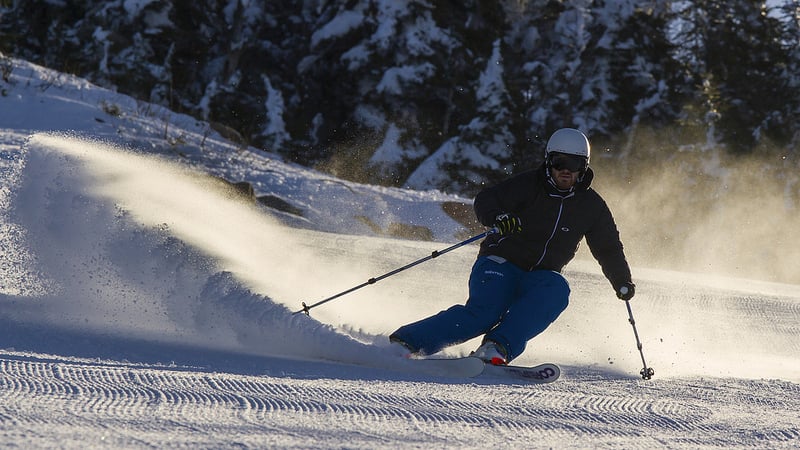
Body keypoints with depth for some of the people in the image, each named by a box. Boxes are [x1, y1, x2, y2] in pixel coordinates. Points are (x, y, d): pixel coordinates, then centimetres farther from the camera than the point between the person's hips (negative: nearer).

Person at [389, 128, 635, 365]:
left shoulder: (591, 206, 4)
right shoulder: (529, 185, -6)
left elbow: (609, 249, 16)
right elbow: (485, 199, -12)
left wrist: (623, 282, 6)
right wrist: (498, 216, -34)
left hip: (539, 277, 4)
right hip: (500, 264, -4)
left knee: (556, 290, -32)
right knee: (483, 314, -30)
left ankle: (498, 347, -40)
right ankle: (405, 343, -29)